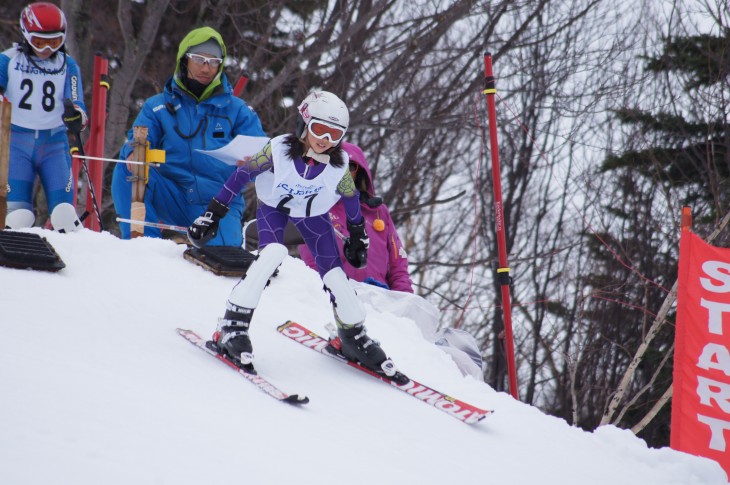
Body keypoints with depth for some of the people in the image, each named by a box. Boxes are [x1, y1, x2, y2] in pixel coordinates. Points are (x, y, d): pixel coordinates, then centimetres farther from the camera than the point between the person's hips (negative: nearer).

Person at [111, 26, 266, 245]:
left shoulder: (235, 109, 9)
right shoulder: (158, 106, 9)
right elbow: (136, 142, -3)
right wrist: (134, 151, -29)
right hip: (174, 202, 1)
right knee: (126, 168, -23)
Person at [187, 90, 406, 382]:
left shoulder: (339, 164, -23)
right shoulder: (279, 150, -31)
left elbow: (351, 199, -4)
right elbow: (242, 174, -20)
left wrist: (357, 236, 8)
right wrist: (213, 214, -18)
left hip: (314, 216, 3)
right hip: (273, 208, -3)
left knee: (335, 275, -6)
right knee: (273, 253, -32)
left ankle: (353, 337, 19)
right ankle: (232, 328, -28)